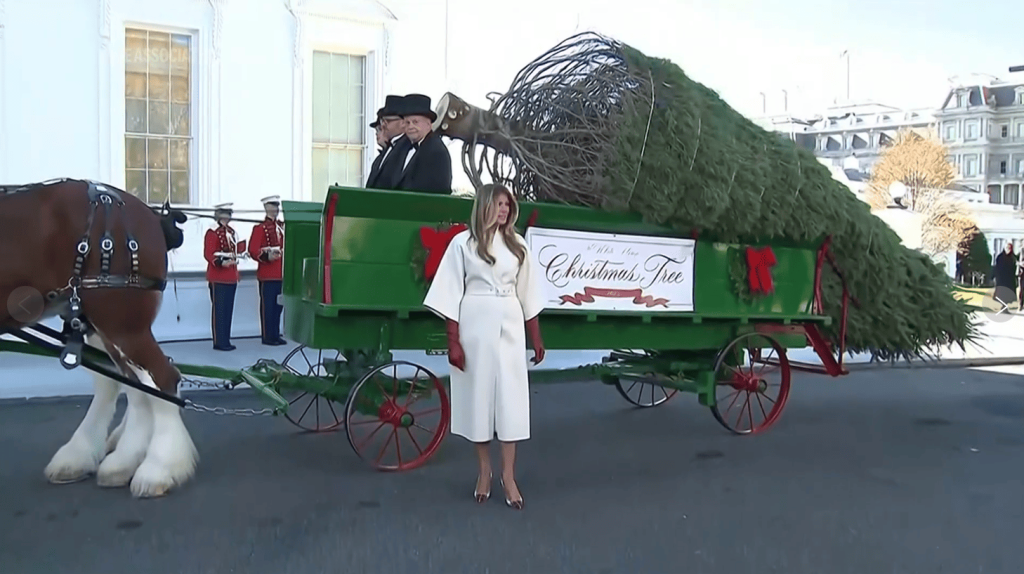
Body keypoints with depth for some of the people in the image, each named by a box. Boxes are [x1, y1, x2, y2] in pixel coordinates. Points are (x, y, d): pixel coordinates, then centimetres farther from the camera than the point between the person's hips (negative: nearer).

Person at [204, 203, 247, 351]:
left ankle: (226, 340, 17)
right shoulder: (213, 232, -9)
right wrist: (221, 262, -30)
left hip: (231, 277, 8)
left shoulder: (231, 232, 16)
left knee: (228, 310, 10)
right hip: (218, 277, -8)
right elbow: (208, 254, -16)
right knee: (219, 310, -4)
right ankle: (219, 342, 1)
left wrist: (243, 246, 5)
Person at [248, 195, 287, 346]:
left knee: (278, 305, 10)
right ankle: (267, 336, 4)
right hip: (267, 275, -7)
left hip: (281, 275, 7)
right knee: (267, 306, -2)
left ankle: (276, 335, 17)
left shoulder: (282, 227, 16)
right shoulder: (259, 228, -6)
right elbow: (253, 251, -13)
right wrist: (267, 256, -27)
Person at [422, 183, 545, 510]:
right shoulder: (463, 243, -2)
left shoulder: (517, 245, 9)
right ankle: (484, 472, 19)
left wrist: (536, 338, 12)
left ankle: (509, 476, 8)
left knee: (511, 397, 1)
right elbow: (452, 294, -4)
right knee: (479, 395, 5)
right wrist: (453, 341, -8)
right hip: (475, 326, -2)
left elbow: (527, 294, 12)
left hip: (510, 327, 3)